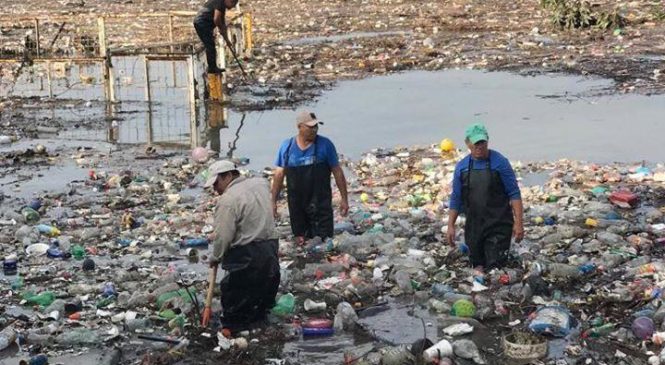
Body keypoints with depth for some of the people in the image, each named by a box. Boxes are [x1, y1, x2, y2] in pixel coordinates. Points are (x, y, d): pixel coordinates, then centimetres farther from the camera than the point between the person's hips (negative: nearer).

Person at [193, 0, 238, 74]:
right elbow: (216, 19, -23)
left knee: (210, 46, 13)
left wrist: (226, 39, 22)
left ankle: (212, 67, 18)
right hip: (202, 23, -11)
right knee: (210, 46, -9)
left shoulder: (223, 7, 18)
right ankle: (212, 68, -7)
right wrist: (221, 29, -5)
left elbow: (223, 22, 23)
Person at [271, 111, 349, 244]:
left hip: (321, 204, -2)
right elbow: (279, 174, 9)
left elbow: (337, 172, 2)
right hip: (296, 205, 2)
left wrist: (344, 199, 0)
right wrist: (273, 201, 7)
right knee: (300, 241, 10)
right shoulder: (287, 146, 3)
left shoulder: (325, 145, -3)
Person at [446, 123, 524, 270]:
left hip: (498, 225, -4)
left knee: (495, 268, -10)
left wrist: (518, 222, -12)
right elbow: (456, 198, 12)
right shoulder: (461, 167, 4)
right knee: (477, 267, 10)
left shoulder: (500, 162, -7)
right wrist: (450, 226, 8)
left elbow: (514, 193, -6)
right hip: (473, 227, 4)